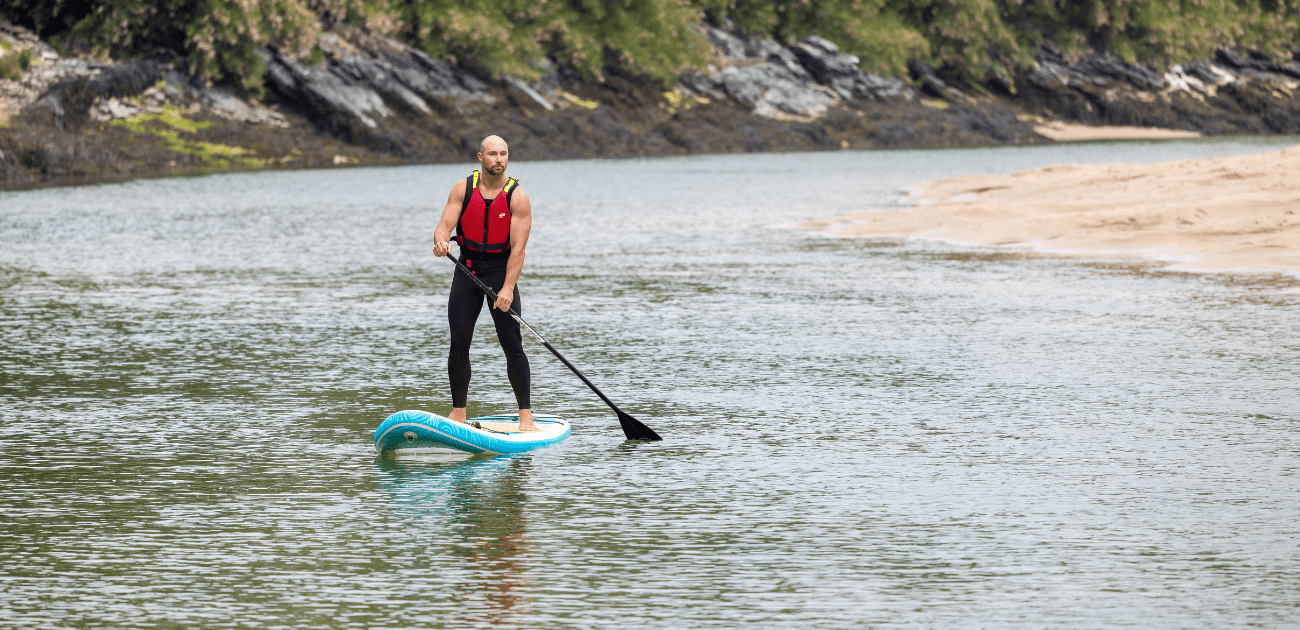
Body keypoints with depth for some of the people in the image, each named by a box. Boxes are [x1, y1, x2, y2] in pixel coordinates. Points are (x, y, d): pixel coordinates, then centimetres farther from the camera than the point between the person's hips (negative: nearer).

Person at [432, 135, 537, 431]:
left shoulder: (518, 197, -11)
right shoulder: (462, 189, -3)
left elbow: (518, 248, -16)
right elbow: (445, 226, -10)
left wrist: (508, 288, -25)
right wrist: (441, 242, -34)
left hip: (501, 270, -2)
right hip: (467, 269, 2)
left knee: (512, 345, -8)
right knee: (458, 343, -2)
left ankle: (525, 415, -2)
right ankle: (458, 414, 8)